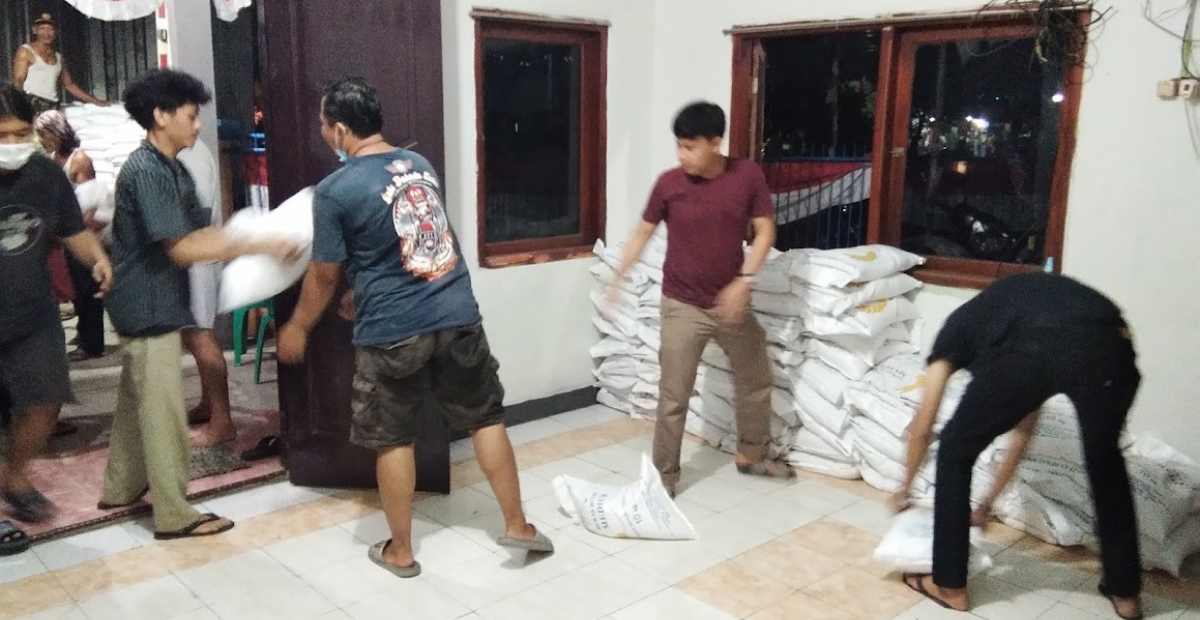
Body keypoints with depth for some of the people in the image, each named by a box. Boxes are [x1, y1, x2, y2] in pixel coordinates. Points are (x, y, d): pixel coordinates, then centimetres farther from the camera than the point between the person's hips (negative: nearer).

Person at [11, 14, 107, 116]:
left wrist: (95, 101, 23)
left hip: (53, 107, 4)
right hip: (32, 104, -4)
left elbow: (69, 84, 26)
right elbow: (18, 81, -2)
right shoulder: (25, 51, 6)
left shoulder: (58, 57, 22)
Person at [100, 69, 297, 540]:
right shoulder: (145, 171, -21)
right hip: (148, 308, -10)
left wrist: (261, 242, -4)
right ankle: (174, 514, 7)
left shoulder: (172, 169, 10)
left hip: (153, 305, 10)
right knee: (163, 411, -3)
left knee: (136, 401, 21)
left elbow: (201, 231, 8)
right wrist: (261, 246, -26)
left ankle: (121, 488, 37)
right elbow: (183, 248, -25)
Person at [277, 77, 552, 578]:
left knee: (392, 440, 12)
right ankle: (517, 525, 23)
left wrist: (298, 328, 16)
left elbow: (324, 276, -3)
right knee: (486, 419, 16)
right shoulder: (421, 165, 9)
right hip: (458, 316, 5)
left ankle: (400, 551, 24)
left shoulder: (336, 190, -10)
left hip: (393, 333, -4)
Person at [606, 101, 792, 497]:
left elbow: (765, 232, -4)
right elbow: (643, 231, 3)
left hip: (732, 302, 3)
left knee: (756, 381, 17)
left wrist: (743, 281, -15)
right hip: (682, 306, -2)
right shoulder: (669, 183, -9)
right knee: (673, 397, 0)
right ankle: (664, 474, 15)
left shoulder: (748, 176, -8)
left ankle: (751, 455, 38)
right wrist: (618, 276, 1)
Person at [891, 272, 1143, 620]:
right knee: (1105, 462, 34)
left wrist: (906, 487, 52)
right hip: (1111, 346, 5)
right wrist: (989, 501, 60)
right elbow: (1024, 431, 50)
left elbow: (921, 429, 35)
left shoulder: (960, 325, 35)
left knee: (955, 452, 20)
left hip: (1034, 351, -5)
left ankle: (950, 586, 30)